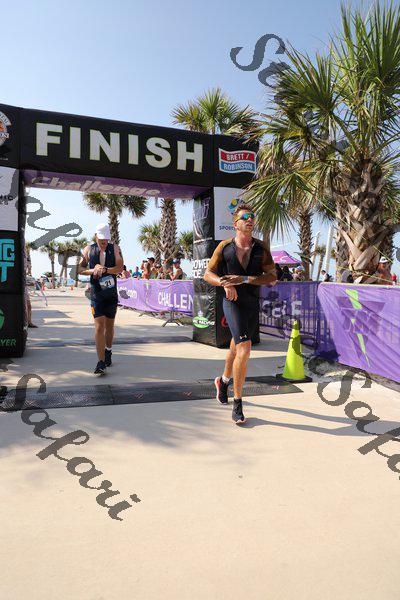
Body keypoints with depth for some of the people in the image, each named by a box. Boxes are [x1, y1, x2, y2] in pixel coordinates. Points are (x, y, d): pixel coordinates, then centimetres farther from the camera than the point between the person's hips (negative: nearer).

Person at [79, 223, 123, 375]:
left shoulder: (114, 248, 2)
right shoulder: (89, 250, 2)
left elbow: (120, 267, -8)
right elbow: (80, 268, 6)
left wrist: (104, 269, -21)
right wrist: (92, 271, -12)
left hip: (112, 293, 2)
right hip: (96, 293, -2)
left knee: (109, 325, 13)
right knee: (99, 326, -11)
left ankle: (108, 352, 35)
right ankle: (101, 362, -12)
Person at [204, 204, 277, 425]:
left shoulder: (261, 248, 2)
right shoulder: (224, 247, -2)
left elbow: (272, 278, -6)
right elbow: (208, 274, 3)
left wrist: (244, 279, -19)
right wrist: (225, 283, -18)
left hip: (253, 304, 4)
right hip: (233, 303, -4)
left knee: (237, 347, 20)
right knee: (244, 349, -19)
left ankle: (223, 380, 49)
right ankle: (237, 404, -8)